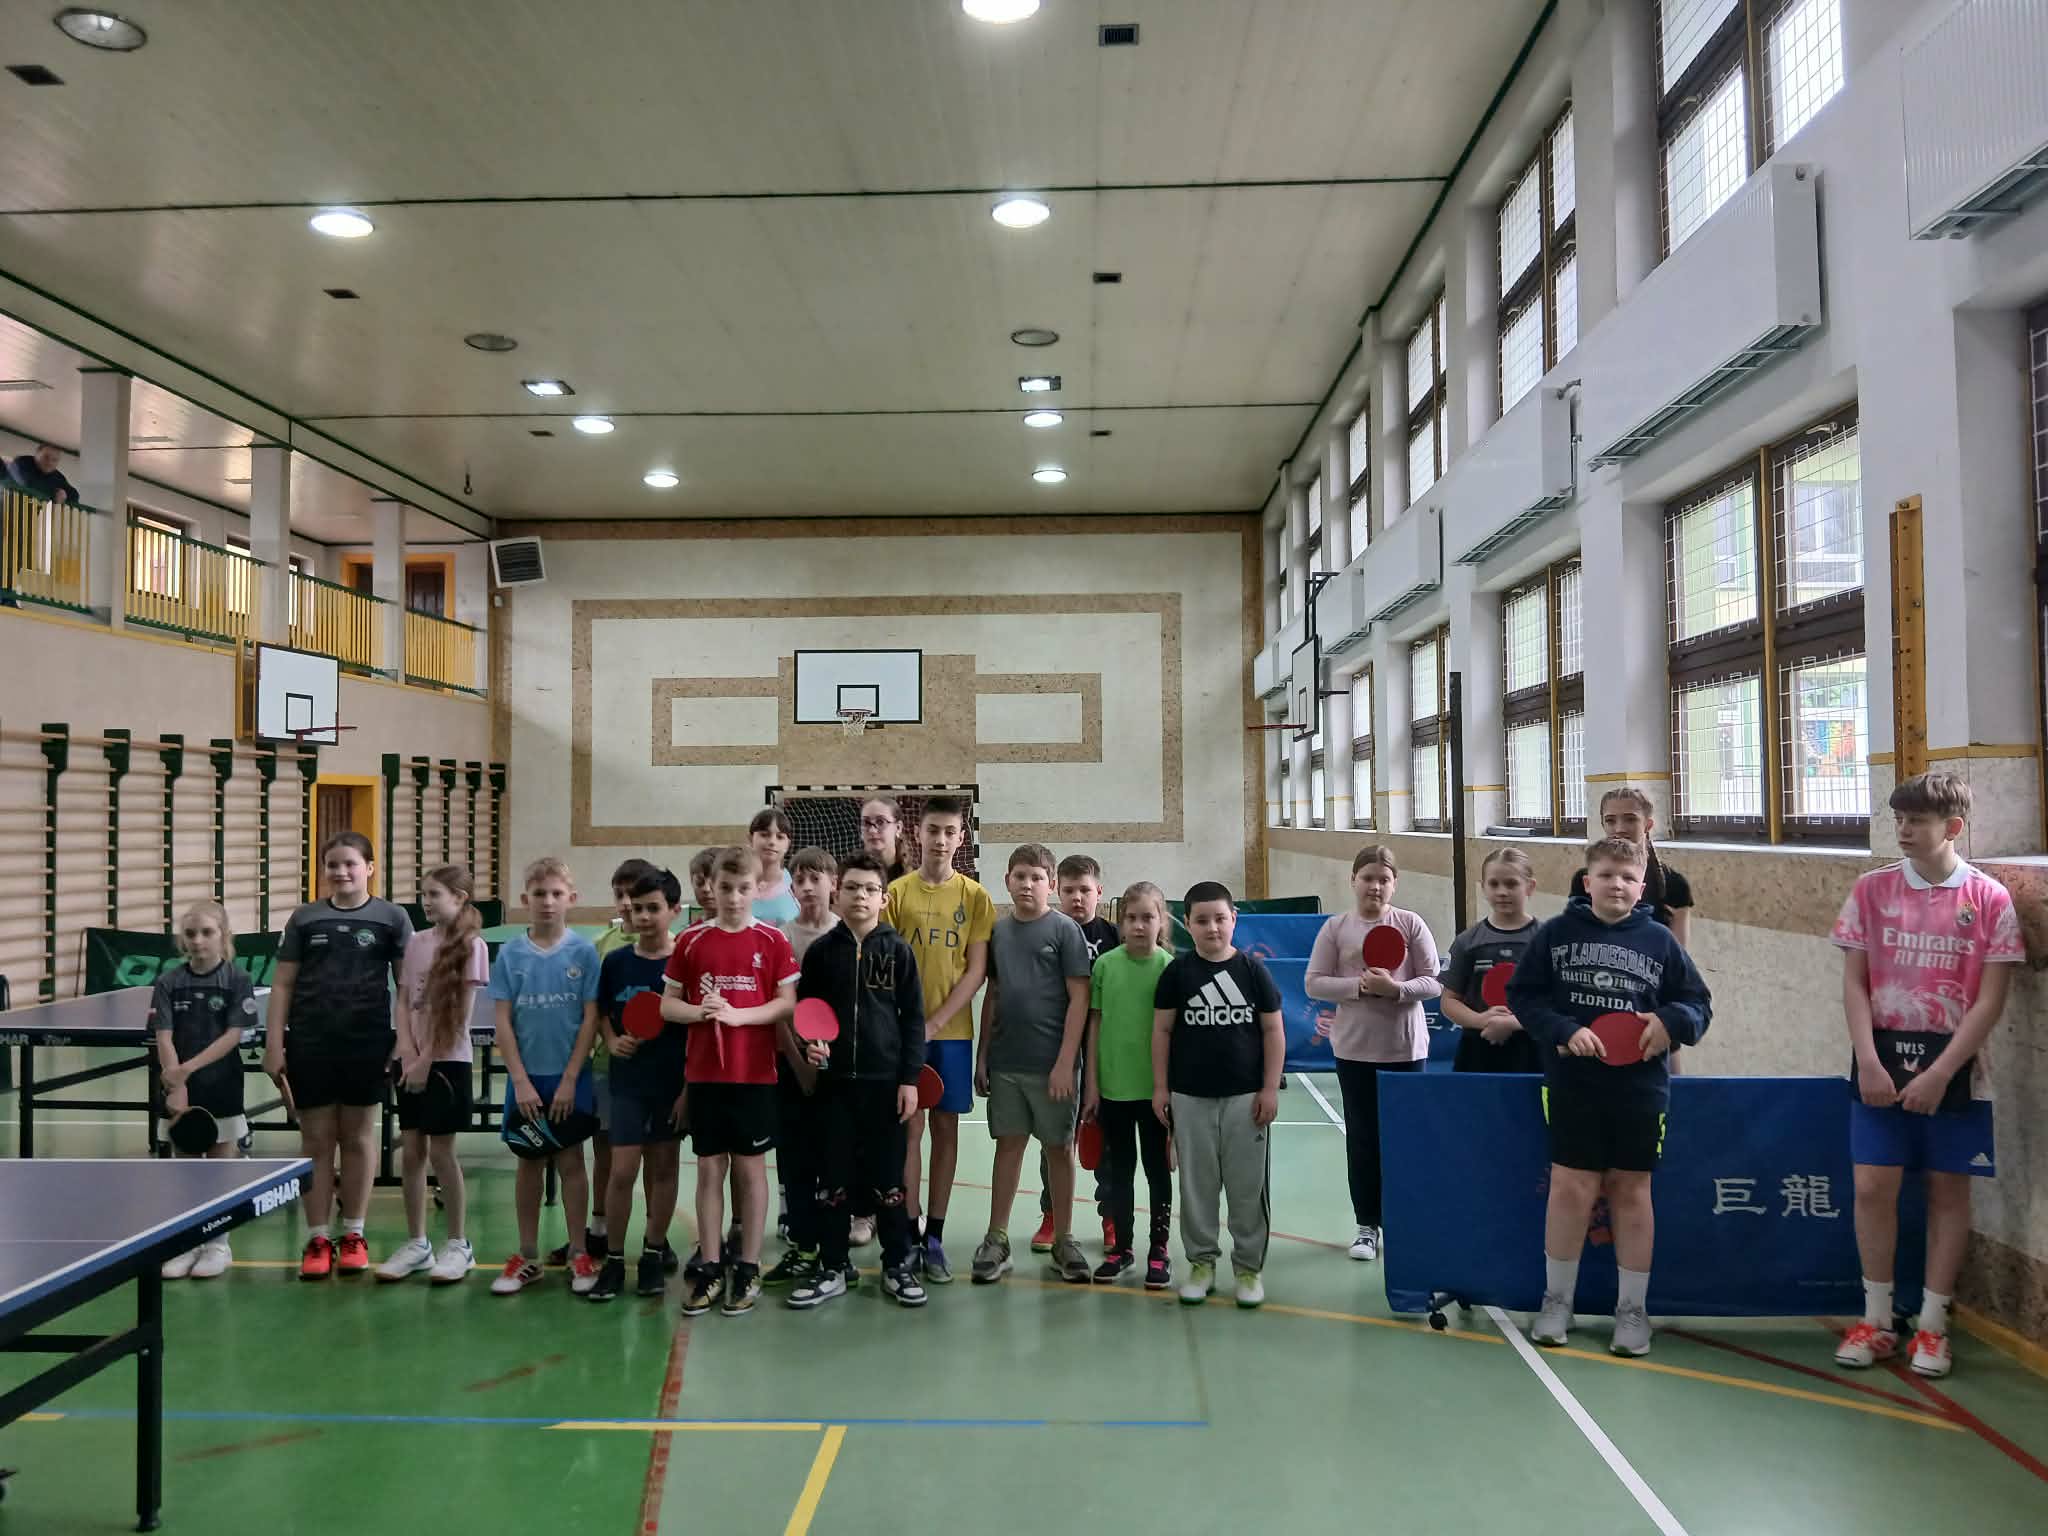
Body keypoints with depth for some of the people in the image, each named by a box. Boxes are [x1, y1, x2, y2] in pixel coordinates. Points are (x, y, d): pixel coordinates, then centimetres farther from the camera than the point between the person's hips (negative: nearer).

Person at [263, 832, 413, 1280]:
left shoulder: (391, 918, 1)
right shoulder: (304, 919, 6)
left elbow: (407, 984, 2)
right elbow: (282, 984, 7)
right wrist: (274, 1045, 1)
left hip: (367, 1045, -1)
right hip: (310, 1045, 1)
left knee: (358, 1136, 8)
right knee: (316, 1140, 5)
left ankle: (353, 1235, 20)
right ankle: (317, 1239, 14)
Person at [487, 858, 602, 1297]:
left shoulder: (583, 951, -6)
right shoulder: (510, 953, -2)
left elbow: (591, 1018, -6)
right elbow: (503, 1022, -2)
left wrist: (570, 1079, -10)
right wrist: (521, 1081, -8)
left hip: (570, 1078, -1)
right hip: (526, 1078, 2)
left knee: (570, 1162, 6)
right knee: (529, 1164, 11)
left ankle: (579, 1255, 16)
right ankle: (527, 1258, 22)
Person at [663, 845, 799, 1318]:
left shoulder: (772, 940, -2)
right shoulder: (691, 941, 3)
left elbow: (788, 1002, -5)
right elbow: (667, 1003, 5)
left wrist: (738, 1015, -18)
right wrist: (699, 1012, -15)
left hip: (755, 1073, -2)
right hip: (703, 1074, 2)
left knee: (750, 1168, 6)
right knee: (709, 1168, 8)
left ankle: (748, 1269, 17)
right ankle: (711, 1269, 18)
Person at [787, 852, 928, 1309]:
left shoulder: (897, 950, 0)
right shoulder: (821, 950, 3)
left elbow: (913, 1017, 1)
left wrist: (910, 1078, -4)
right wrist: (809, 1043, -12)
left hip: (885, 1079, -1)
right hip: (833, 1079, 1)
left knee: (888, 1177, 6)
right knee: (831, 1177, 7)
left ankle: (897, 1266, 19)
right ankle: (831, 1268, 20)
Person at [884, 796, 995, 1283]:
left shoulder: (975, 896, 2)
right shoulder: (896, 892, 1)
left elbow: (976, 971, -2)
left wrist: (935, 1023, -10)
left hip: (951, 1031, 1)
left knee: (945, 1129, 6)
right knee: (910, 1127, 1)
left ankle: (935, 1237, 14)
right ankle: (909, 1235, 9)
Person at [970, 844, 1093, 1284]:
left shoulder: (1065, 929, -5)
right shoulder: (997, 930, 7)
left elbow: (1079, 998, -8)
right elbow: (992, 996, 13)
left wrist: (1065, 1062, -13)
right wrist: (982, 1057, 9)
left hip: (1052, 1064, -3)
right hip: (1005, 1062, 3)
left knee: (1058, 1148, 8)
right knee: (1008, 1144, 9)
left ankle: (1063, 1240, 20)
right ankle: (996, 1240, 18)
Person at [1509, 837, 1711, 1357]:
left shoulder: (1660, 940, 3)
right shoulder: (1556, 933, -1)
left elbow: (1698, 1003, 9)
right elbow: (1522, 995, 0)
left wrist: (1671, 1022, -12)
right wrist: (1564, 1030, -14)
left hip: (1640, 1088, 1)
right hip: (1572, 1085, -1)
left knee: (1631, 1191, 9)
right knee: (1570, 1188, 0)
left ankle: (1632, 1308, 23)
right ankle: (1557, 1300, 19)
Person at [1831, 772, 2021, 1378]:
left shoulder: (1990, 899, -4)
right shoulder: (1872, 890, 2)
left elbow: (1990, 1000, -6)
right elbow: (1854, 983, 2)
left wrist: (1938, 1074, -13)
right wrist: (1869, 1062, -10)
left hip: (1954, 1065, -1)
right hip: (1881, 1061, 1)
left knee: (1948, 1190, 7)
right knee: (1873, 1186, 0)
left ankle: (1932, 1325, 18)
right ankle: (1875, 1321, 14)